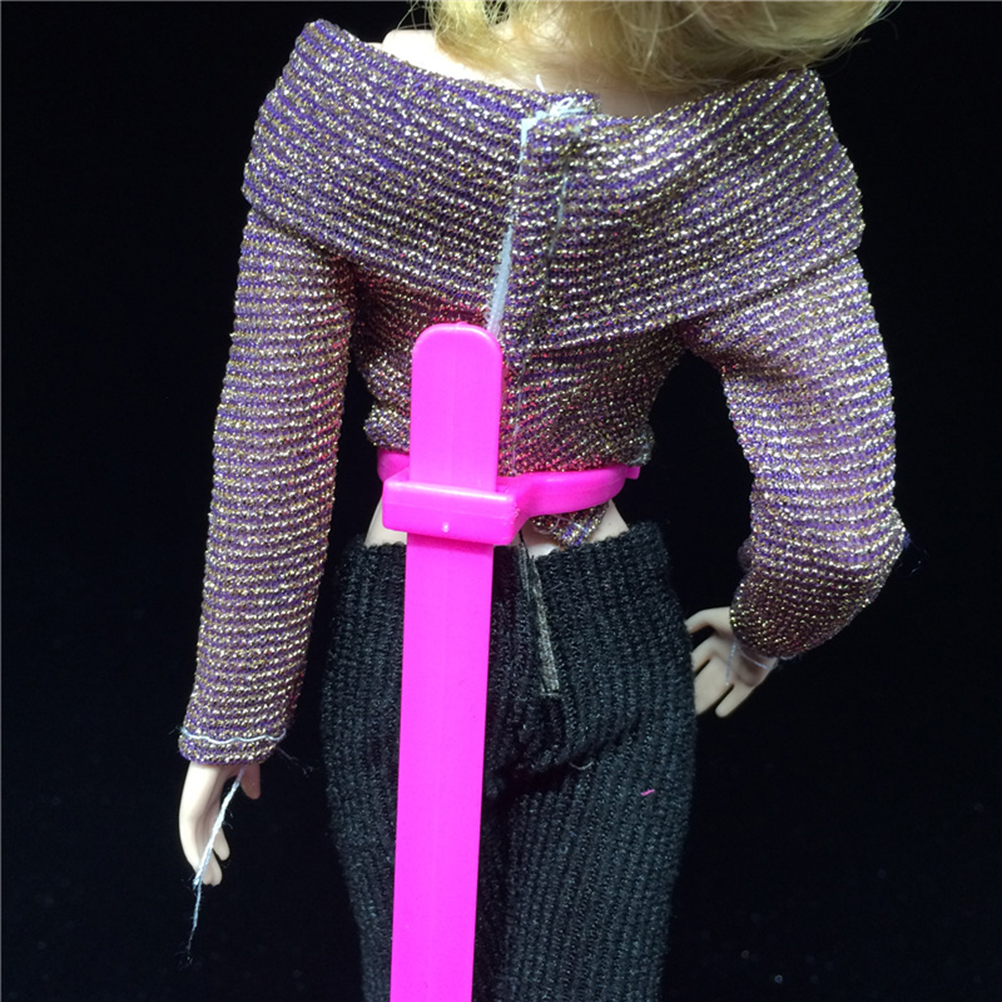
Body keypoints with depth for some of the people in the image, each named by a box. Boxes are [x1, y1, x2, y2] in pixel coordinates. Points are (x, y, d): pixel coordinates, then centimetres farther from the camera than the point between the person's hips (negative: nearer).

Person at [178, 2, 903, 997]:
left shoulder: (344, 105, -17)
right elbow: (840, 524, -18)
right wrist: (760, 637, 5)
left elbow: (269, 469, -12)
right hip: (611, 651, 0)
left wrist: (230, 716, 1)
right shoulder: (743, 133, -18)